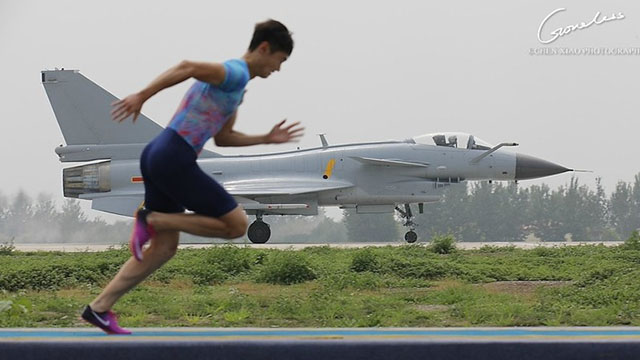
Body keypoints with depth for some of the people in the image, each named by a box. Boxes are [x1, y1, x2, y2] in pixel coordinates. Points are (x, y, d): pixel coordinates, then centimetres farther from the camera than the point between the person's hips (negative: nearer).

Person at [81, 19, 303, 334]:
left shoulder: (235, 85, 23)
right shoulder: (237, 73, -9)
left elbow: (222, 138, 29)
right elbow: (186, 67, -24)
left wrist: (267, 139, 25)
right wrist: (142, 96, -27)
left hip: (158, 156, 10)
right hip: (175, 159, -10)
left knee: (164, 249, 13)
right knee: (237, 224, -3)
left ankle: (99, 308, 9)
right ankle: (151, 220, -5)